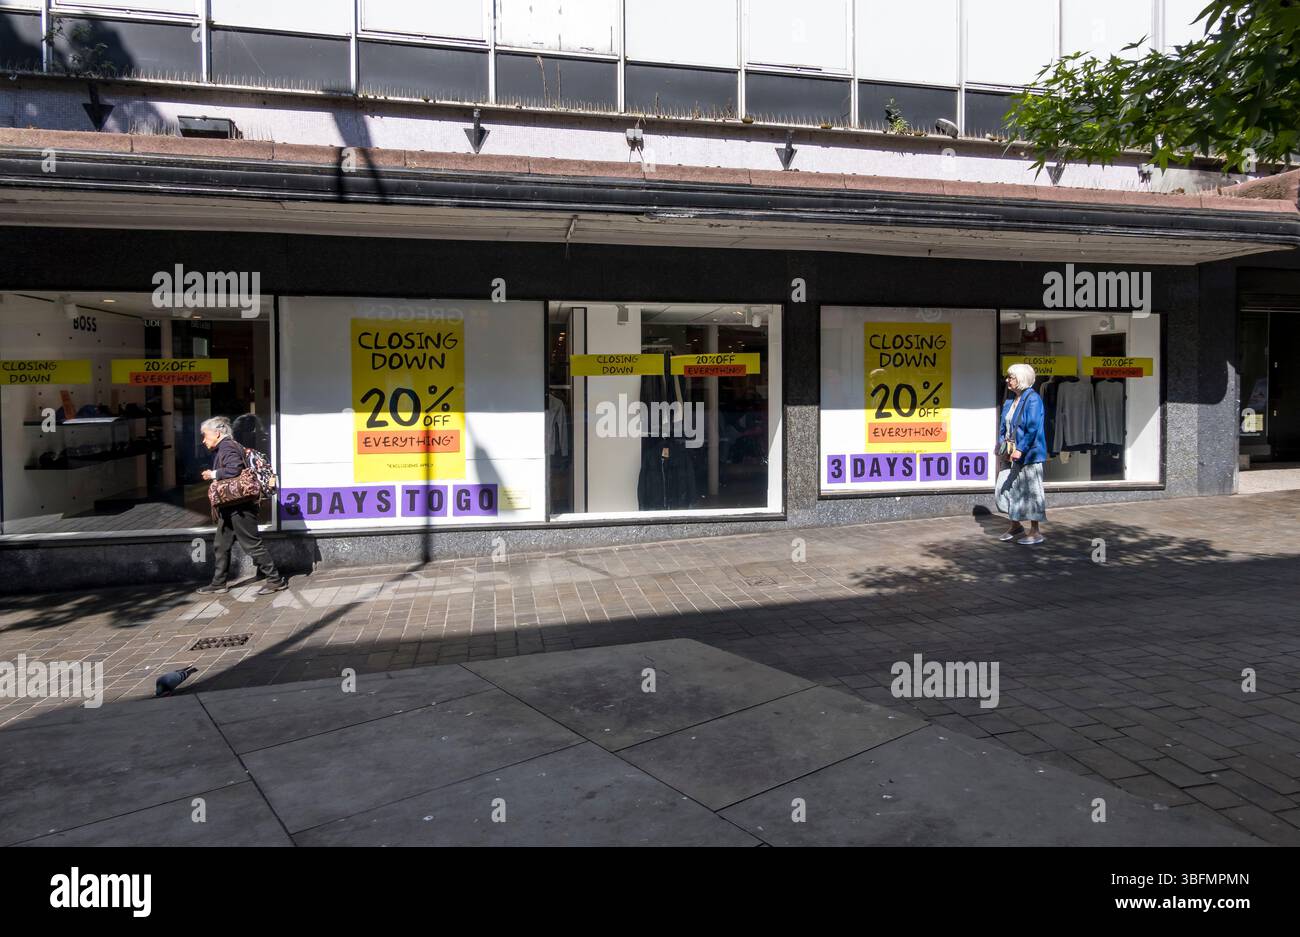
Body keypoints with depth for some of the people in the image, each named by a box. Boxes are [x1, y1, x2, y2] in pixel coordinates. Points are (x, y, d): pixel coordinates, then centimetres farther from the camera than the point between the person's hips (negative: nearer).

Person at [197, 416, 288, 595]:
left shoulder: (227, 448, -13)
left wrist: (213, 474, -17)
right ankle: (218, 583, 23)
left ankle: (275, 580, -3)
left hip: (239, 507, -11)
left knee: (252, 544, -7)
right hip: (230, 508, 11)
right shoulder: (222, 449, 19)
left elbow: (235, 468, -29)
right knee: (221, 545, 15)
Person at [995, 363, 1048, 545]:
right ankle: (1016, 526, 27)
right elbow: (1003, 424, 17)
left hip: (1028, 454, -8)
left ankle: (1035, 532, 10)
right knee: (1006, 488, 11)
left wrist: (1020, 450, -24)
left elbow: (1032, 428, -19)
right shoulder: (1011, 399, 12)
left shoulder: (1033, 399, -13)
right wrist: (1003, 444, 5)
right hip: (1011, 454, 8)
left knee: (1029, 490, -1)